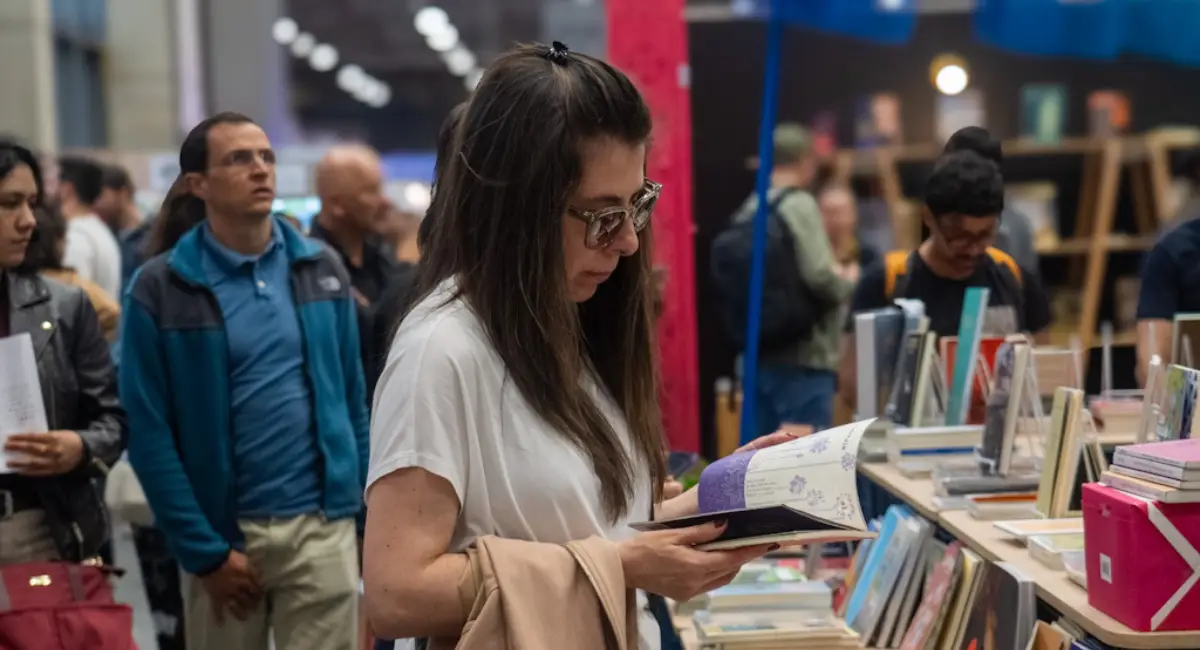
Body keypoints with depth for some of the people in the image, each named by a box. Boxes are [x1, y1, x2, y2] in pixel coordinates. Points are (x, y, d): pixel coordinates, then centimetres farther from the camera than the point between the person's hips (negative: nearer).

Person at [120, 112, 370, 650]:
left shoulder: (321, 269, 6)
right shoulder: (160, 289, -5)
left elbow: (353, 400, 10)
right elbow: (150, 433, -7)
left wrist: (370, 510, 6)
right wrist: (203, 551, -10)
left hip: (322, 524, 2)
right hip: (222, 531, -1)